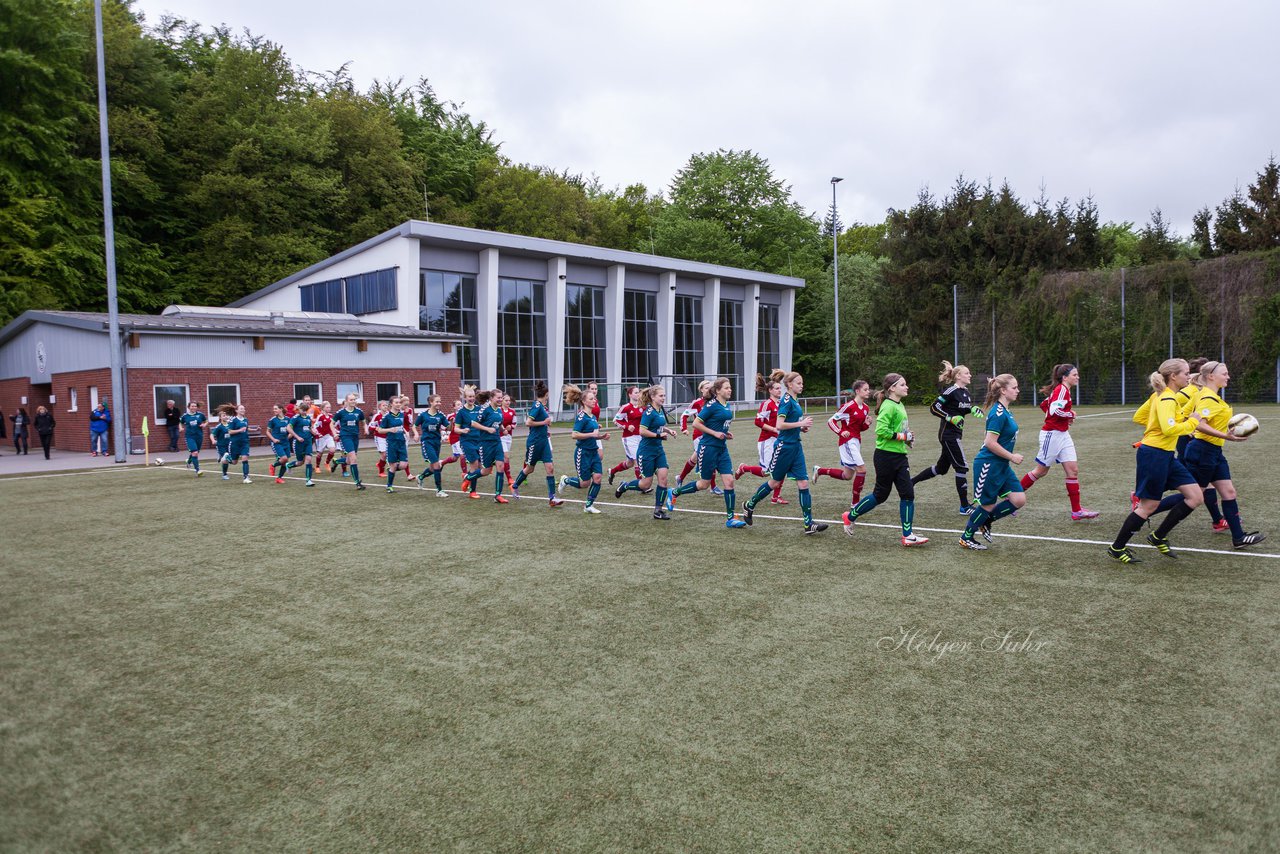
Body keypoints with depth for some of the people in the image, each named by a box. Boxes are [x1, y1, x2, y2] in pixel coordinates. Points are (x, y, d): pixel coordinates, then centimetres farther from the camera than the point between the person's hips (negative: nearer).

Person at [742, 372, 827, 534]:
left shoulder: (795, 401, 12)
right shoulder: (786, 401, -14)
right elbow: (780, 425, -22)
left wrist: (802, 427, 8)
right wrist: (801, 423, -20)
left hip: (795, 446, 8)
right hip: (784, 446, -8)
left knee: (803, 483, 0)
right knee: (775, 482, 7)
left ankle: (809, 524, -1)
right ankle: (749, 505, 29)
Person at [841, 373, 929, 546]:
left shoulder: (899, 405, 12)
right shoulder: (888, 406, -16)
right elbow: (881, 430, -26)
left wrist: (908, 437, 10)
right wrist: (902, 437, -18)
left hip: (899, 456, 8)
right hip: (885, 456, -8)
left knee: (908, 494, 2)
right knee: (881, 495, 4)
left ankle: (908, 536, 7)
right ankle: (850, 517, 23)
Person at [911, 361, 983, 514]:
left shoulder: (965, 391, 10)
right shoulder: (951, 390, -15)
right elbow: (934, 407, -16)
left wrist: (974, 409, 4)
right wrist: (951, 418, -23)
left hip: (956, 433, 10)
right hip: (948, 434, -10)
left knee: (942, 468, 17)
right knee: (962, 467, -8)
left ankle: (911, 481, 31)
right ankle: (964, 507, -2)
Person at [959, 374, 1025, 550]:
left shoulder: (1005, 411, 10)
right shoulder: (998, 413, -20)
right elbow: (990, 443, -24)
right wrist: (1012, 457, -16)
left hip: (1002, 465, 9)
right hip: (989, 465, -9)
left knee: (1019, 500, 2)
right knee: (987, 505, 2)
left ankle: (986, 520, 21)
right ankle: (966, 538, 21)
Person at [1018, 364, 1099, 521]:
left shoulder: (1063, 390, 13)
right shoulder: (1062, 389, -15)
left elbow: (1044, 404, 23)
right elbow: (1055, 410, -28)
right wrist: (1071, 415, -11)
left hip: (1063, 435, 9)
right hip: (1052, 435, -9)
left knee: (1073, 470, 3)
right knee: (1041, 471, 2)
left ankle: (1076, 511, 4)